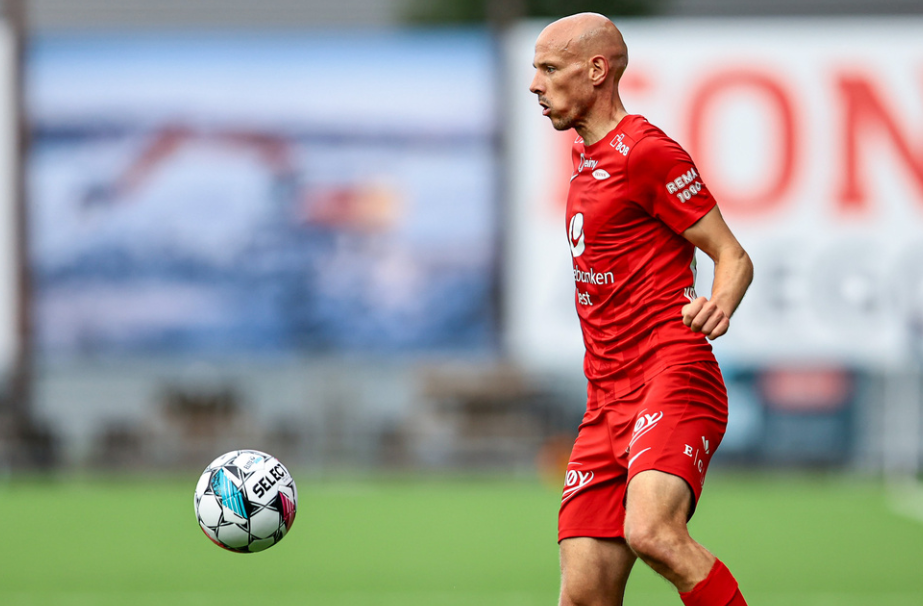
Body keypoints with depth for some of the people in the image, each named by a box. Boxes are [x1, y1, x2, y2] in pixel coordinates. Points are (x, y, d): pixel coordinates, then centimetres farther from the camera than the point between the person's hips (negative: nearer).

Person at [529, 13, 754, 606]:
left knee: (651, 531, -33)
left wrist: (719, 307, -28)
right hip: (608, 400, 8)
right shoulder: (586, 155, 21)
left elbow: (734, 257, -8)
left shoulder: (647, 151, -6)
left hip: (674, 378, -8)